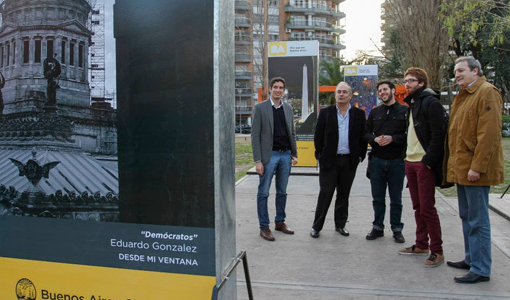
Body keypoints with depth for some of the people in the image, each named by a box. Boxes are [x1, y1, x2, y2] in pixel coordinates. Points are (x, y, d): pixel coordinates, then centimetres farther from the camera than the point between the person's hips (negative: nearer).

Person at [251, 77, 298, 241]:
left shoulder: (288, 108, 9)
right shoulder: (260, 108, -5)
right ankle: (264, 227, 10)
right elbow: (255, 135, -8)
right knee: (263, 193, 1)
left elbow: (292, 132, 15)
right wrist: (258, 160, -13)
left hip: (285, 155, 5)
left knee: (282, 192, 13)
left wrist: (294, 154, 8)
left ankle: (280, 222, 26)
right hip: (269, 155, -5)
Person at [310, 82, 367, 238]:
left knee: (343, 195, 12)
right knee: (325, 194, 0)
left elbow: (363, 137, 7)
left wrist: (360, 156, 3)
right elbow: (318, 136, 3)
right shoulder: (326, 113, 1)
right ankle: (316, 226, 10)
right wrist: (320, 155, 1)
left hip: (349, 161, 2)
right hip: (329, 160, -2)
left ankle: (340, 224, 25)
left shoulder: (359, 114, 5)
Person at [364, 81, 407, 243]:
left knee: (396, 198, 8)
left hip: (396, 161, -3)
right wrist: (374, 139, -9)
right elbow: (366, 132, 10)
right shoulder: (374, 112, 11)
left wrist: (392, 139, -19)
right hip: (377, 161, 3)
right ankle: (378, 227, 23)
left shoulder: (404, 111, -2)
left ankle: (397, 229, 20)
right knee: (378, 198, 11)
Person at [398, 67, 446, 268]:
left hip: (424, 164, -9)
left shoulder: (430, 102, -11)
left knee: (427, 208, -5)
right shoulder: (412, 103, 18)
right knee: (418, 207, 14)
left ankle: (437, 251, 5)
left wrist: (429, 161, -20)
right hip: (410, 162, 9)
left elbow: (438, 135, -18)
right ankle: (421, 245, 23)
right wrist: (408, 156, 12)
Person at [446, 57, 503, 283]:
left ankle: (481, 269, 4)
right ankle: (471, 259, 28)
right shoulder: (463, 96, 18)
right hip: (461, 168, 10)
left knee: (477, 220, -4)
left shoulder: (487, 92, -11)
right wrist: (455, 164, 15)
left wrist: (477, 166, -22)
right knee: (466, 216, 16)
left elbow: (489, 133, -20)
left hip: (475, 170, -9)